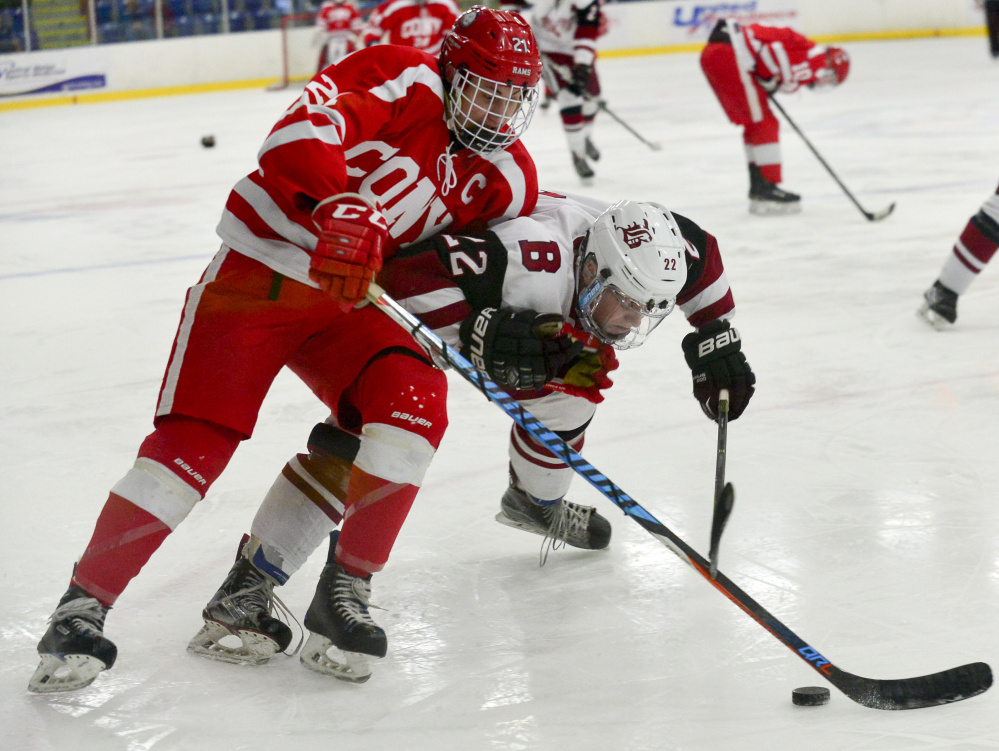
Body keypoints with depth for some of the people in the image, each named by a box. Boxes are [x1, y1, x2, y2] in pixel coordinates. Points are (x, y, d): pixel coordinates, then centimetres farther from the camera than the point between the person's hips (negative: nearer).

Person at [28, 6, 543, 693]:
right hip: (257, 274, -5)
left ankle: (348, 587, -6)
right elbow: (301, 133, -28)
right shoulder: (406, 81, -13)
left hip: (348, 304, 5)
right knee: (194, 439, -14)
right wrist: (342, 212, -42)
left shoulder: (504, 178, 7)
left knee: (416, 403, -19)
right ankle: (84, 604, -5)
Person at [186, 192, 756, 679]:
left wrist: (717, 337, 1)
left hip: (491, 303, 8)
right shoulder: (534, 258, -42)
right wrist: (482, 336, -48)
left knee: (569, 384, 11)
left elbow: (702, 252, 4)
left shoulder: (644, 252, -19)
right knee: (363, 435, -22)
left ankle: (536, 501, 41)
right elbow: (410, 274, -45)